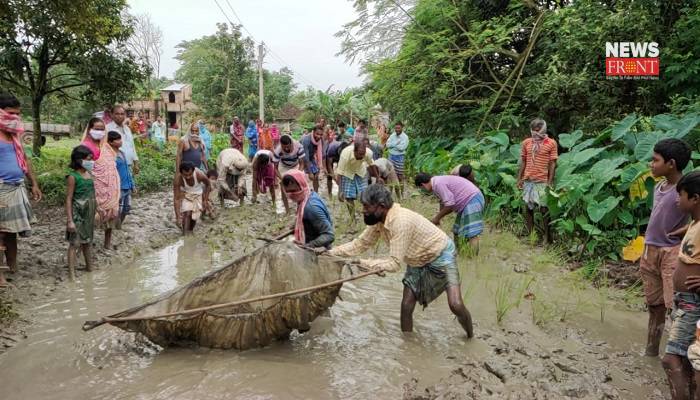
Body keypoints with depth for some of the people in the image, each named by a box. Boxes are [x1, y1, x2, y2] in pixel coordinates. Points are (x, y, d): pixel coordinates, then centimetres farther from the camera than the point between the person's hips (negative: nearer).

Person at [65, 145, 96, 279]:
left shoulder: (89, 174, 7)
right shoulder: (73, 176, -13)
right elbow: (68, 199, -14)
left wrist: (96, 212, 16)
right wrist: (69, 220, -17)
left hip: (89, 213, 7)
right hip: (77, 214, -7)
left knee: (88, 241, 18)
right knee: (75, 243, -5)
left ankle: (89, 267, 32)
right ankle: (72, 274, -2)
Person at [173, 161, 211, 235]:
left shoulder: (200, 175, -34)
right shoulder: (178, 179, -35)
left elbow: (208, 185, -10)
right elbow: (176, 199, -32)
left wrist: (205, 200, -10)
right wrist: (178, 216, -37)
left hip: (197, 194, 1)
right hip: (184, 194, -1)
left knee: (194, 216, -1)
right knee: (187, 213, -21)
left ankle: (190, 232, 25)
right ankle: (185, 234, -14)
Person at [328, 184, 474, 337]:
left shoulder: (401, 221, -36)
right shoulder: (378, 220, -11)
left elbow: (394, 263, -35)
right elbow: (361, 244, 0)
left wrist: (362, 263, -37)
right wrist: (331, 253, -8)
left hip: (440, 255, -8)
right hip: (417, 262, 8)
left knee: (455, 305, -16)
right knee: (406, 306, 1)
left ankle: (471, 339, 11)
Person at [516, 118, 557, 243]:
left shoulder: (551, 143, -2)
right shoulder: (526, 142, 7)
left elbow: (552, 163, -2)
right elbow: (523, 162, 10)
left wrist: (550, 181, -8)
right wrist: (519, 179, 6)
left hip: (542, 181, -3)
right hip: (528, 180, 4)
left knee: (544, 209, 0)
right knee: (528, 208, 8)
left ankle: (547, 236, 10)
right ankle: (530, 235, 17)